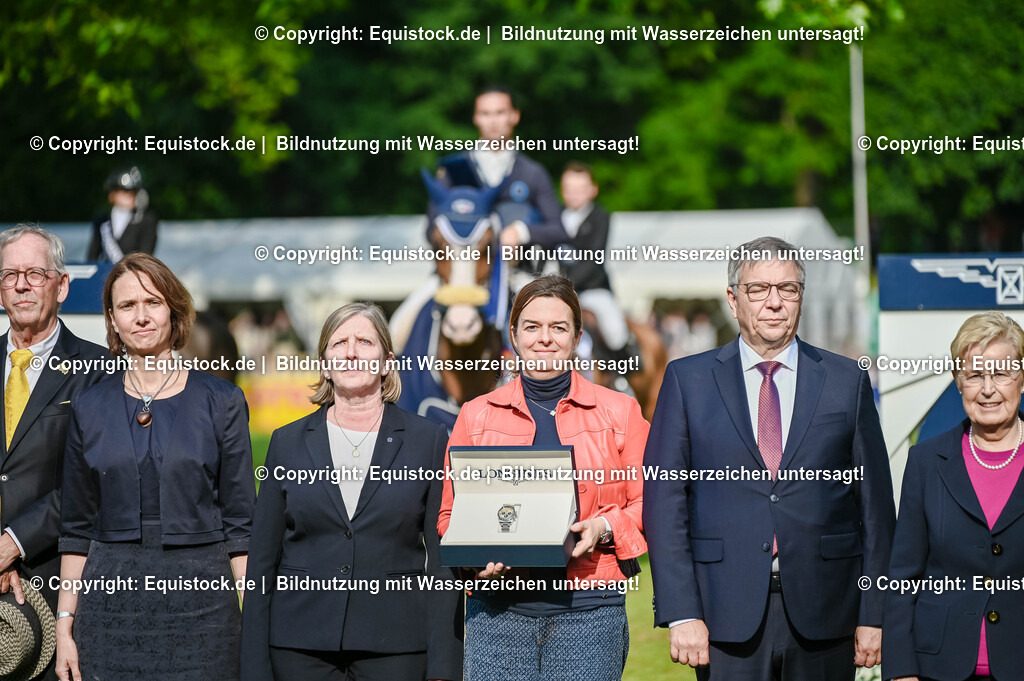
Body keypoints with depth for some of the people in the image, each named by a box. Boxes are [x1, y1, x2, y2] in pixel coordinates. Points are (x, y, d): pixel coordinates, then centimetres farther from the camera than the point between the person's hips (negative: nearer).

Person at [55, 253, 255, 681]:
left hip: (199, 598, -1)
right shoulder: (90, 407, 8)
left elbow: (240, 523, 1)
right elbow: (77, 529, 9)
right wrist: (64, 628, 3)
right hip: (110, 601, 2)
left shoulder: (221, 401, 2)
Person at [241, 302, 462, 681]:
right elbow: (263, 560, 8)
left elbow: (443, 561, 1)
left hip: (395, 648, -1)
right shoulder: (287, 443, 8)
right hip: (301, 648, 1)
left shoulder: (428, 440, 4)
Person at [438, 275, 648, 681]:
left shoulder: (618, 412, 9)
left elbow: (647, 502, 9)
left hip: (588, 610, -1)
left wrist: (603, 528, -10)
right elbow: (451, 513, 13)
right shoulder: (477, 416, 12)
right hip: (498, 610, 1)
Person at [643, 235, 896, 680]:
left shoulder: (846, 381, 8)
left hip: (824, 614, 1)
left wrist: (874, 614, 2)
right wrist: (681, 612, -8)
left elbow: (874, 504, 7)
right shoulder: (688, 380, 5)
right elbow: (663, 501, 1)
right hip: (728, 613, -1)